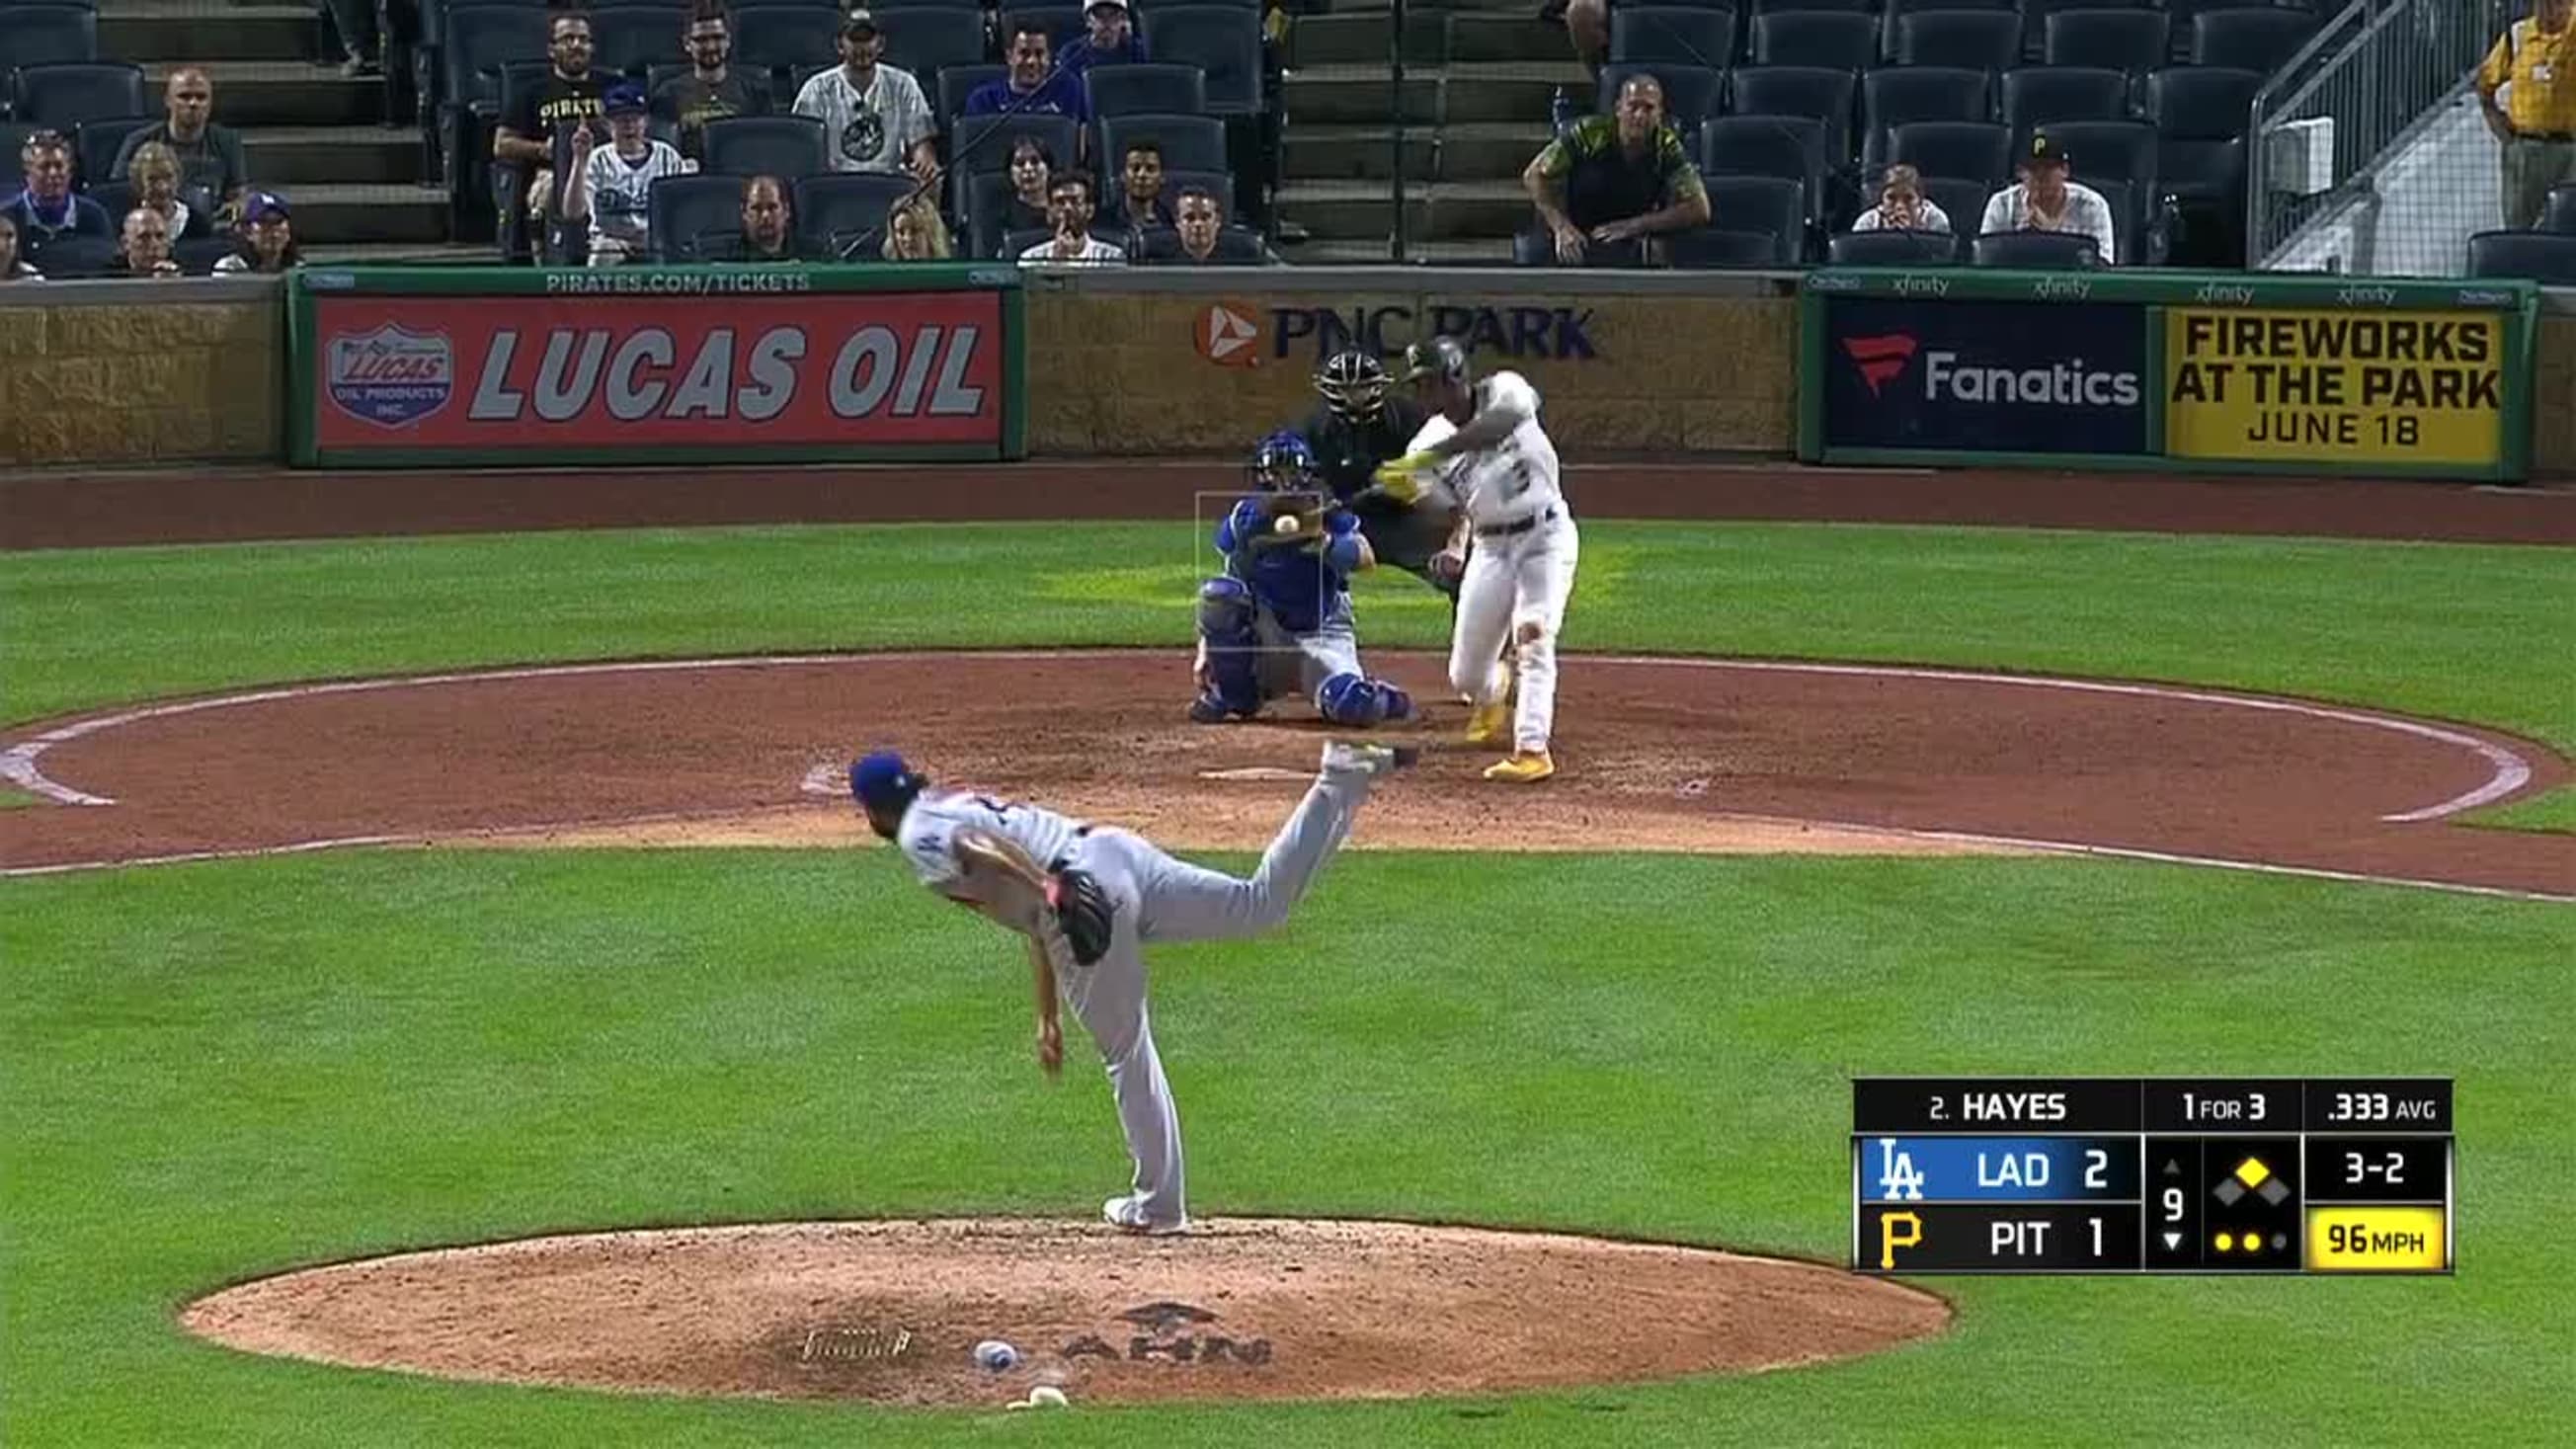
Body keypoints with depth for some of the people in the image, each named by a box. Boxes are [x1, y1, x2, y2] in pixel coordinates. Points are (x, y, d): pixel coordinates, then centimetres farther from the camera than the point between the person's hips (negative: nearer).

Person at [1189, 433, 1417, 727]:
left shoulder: (1329, 516, -6)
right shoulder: (1243, 523, -1)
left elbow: (1366, 559, -23)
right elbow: (1219, 601, 5)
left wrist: (1323, 540, -41)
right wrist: (1205, 652, -3)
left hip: (1322, 634, -2)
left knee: (1353, 706, -29)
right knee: (1219, 591, -24)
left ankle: (1384, 699, 12)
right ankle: (1235, 695, -9)